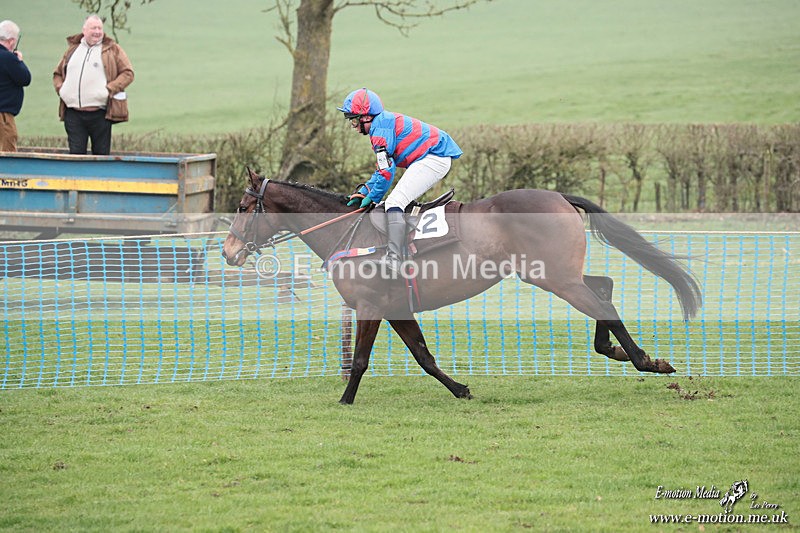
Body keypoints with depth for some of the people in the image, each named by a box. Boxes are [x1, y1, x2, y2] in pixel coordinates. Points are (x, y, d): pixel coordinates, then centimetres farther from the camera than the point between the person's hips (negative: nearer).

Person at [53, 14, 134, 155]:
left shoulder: (112, 49, 7)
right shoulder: (73, 49, 18)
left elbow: (127, 73, 2)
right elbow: (57, 73, 28)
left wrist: (110, 89, -10)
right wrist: (60, 88, 8)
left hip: (99, 113, -3)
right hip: (73, 113, 3)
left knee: (101, 153, 0)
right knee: (76, 152, -1)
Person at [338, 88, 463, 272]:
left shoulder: (381, 128, -13)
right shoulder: (385, 123, 20)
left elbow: (386, 170, -16)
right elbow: (382, 168, 24)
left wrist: (372, 197, -4)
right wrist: (363, 191, 15)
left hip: (434, 158, -11)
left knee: (394, 202, -19)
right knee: (402, 201, 22)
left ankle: (394, 258, -32)